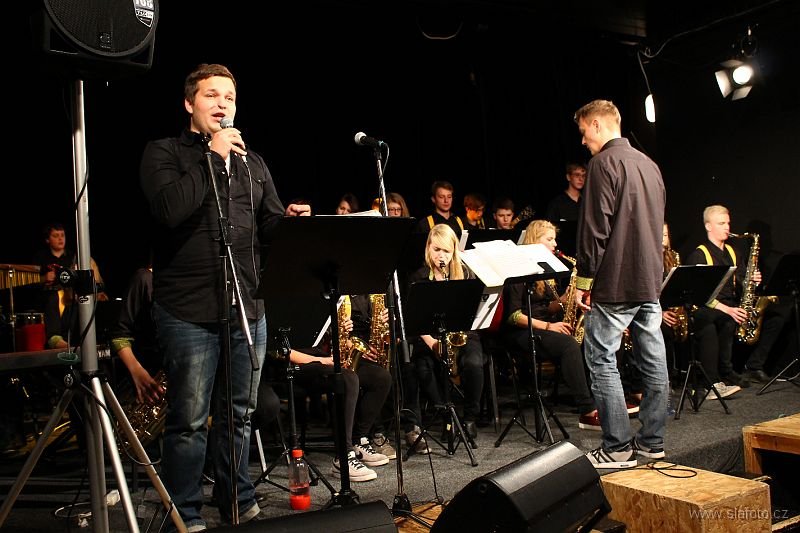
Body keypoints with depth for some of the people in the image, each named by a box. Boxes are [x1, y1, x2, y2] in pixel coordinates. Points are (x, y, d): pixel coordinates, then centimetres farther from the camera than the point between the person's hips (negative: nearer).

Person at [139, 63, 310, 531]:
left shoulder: (252, 162, 16)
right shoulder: (164, 153, 1)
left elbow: (270, 226, 14)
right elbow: (171, 209, -18)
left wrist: (291, 219, -8)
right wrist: (212, 156, -13)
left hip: (248, 306, 5)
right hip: (189, 309, -5)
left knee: (240, 413, 15)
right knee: (190, 419, 1)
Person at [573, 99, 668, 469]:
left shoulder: (604, 162, -10)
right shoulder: (649, 164, 16)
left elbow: (595, 227, -16)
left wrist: (584, 278, -11)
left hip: (616, 282, -9)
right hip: (650, 280, 9)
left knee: (602, 362, -1)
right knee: (653, 362, 10)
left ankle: (617, 449, 2)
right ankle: (652, 442, 20)